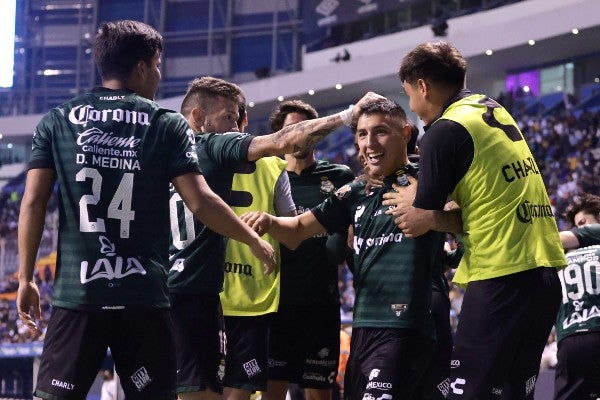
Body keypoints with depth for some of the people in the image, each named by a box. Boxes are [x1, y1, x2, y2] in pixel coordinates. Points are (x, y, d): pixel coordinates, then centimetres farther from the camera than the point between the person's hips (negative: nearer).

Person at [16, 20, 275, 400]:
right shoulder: (169, 126, 2)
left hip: (76, 292, 1)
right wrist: (254, 239, 11)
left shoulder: (57, 122, 7)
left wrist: (26, 277, 9)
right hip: (144, 296, -1)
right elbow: (200, 202, -3)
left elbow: (33, 202, 2)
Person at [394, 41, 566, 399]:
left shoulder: (446, 130, -9)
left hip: (501, 278, -9)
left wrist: (414, 212, 14)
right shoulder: (495, 110, 15)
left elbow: (419, 222, -8)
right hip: (544, 270, 9)